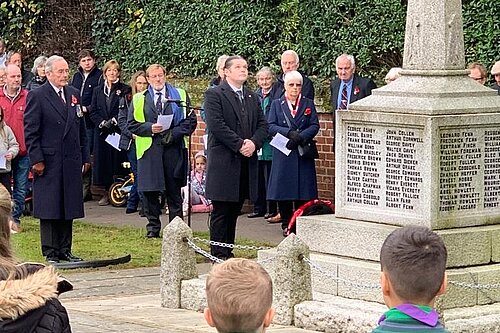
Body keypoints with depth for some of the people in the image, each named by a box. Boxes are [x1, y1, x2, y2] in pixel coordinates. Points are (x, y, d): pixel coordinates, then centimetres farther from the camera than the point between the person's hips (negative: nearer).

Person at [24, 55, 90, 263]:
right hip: (49, 162, -6)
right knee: (49, 208, -1)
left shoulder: (74, 94, 13)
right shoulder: (37, 96, -6)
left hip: (71, 161, 6)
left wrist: (85, 157, 13)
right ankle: (50, 253, 4)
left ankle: (65, 250, 16)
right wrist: (36, 160, -14)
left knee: (69, 207, 8)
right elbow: (30, 131, -8)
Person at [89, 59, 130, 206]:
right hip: (102, 132, 3)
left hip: (119, 130, -3)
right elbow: (93, 111, 10)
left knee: (118, 159, -6)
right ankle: (107, 192, 8)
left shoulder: (125, 90, 3)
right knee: (103, 159, 1)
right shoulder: (98, 90, 14)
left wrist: (114, 121, -14)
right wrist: (102, 122, -7)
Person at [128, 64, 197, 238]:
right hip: (149, 150, 1)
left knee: (174, 191, 3)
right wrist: (150, 128, -10)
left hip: (174, 149, 0)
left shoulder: (180, 95, 9)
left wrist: (174, 133, -9)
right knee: (149, 190, -1)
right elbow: (132, 124, 7)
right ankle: (153, 227, 8)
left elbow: (190, 120, 4)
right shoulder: (139, 99, 11)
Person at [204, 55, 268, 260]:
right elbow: (216, 125, -14)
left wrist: (254, 143, -7)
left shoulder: (252, 97, 18)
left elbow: (263, 125, 13)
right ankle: (218, 254, 1)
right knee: (221, 211, -3)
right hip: (223, 161, -6)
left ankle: (228, 252, 15)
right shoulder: (214, 95, -4)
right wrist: (240, 145, -17)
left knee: (235, 210, 9)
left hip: (246, 162, 6)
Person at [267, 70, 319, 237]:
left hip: (303, 154, 0)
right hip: (283, 154, 0)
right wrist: (289, 133, -17)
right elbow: (270, 126, -1)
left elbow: (315, 126, 2)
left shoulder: (308, 104, 11)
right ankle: (286, 224, 8)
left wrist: (300, 137, -15)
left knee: (303, 190, -2)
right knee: (284, 190, -2)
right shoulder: (277, 104, 9)